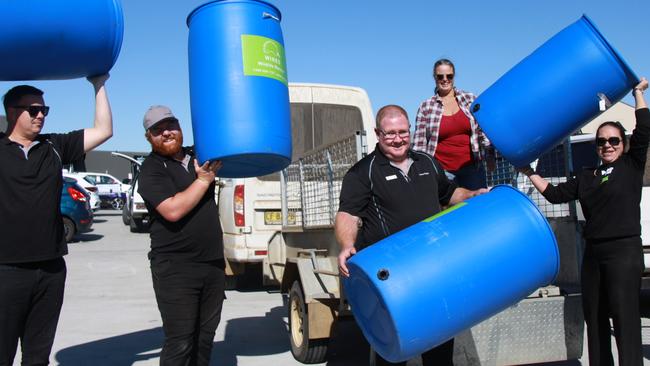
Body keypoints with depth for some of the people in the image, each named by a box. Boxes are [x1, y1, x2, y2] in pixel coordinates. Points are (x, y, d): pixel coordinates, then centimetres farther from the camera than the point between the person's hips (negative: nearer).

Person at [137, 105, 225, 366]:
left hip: (213, 264, 6)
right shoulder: (152, 170, -7)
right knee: (180, 342, -5)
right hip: (175, 269, -6)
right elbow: (173, 210, -22)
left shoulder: (198, 156, 12)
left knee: (205, 337, 12)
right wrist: (204, 179, -15)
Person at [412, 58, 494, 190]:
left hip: (472, 168, 2)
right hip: (442, 171, -1)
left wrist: (490, 158, 8)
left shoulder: (470, 99, 7)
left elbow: (483, 131, 10)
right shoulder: (426, 107, 3)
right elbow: (419, 144, 3)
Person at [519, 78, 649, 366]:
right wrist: (530, 174, 11)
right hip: (593, 253, 5)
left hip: (624, 251, -5)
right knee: (594, 318, 9)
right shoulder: (586, 177, 15)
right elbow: (555, 194, 12)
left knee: (625, 318, -9)